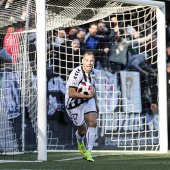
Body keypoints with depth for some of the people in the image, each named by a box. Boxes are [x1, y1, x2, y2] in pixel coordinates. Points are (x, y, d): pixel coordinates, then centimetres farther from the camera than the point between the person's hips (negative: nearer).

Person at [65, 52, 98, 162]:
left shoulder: (91, 71, -2)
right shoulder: (76, 74, -27)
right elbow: (71, 93, -31)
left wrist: (96, 103, 21)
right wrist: (88, 96, -33)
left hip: (88, 101, 6)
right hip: (74, 104, -5)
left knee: (93, 123, -15)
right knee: (82, 130, 4)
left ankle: (88, 152, -9)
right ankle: (80, 142, 43)